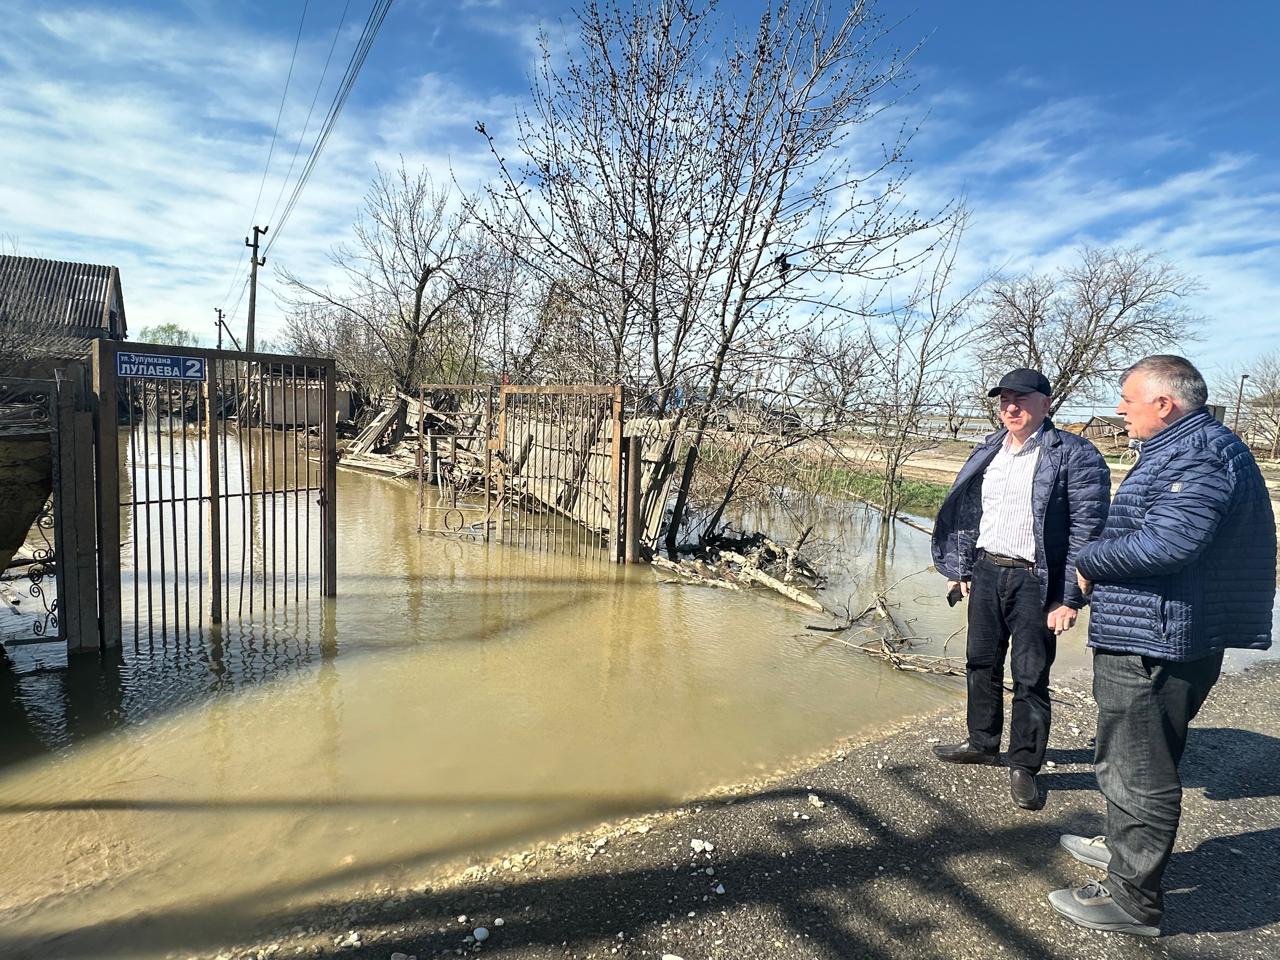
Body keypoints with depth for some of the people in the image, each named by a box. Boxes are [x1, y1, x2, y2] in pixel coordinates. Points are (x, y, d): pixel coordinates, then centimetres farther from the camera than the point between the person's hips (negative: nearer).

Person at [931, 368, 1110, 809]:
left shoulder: (1074, 455, -9)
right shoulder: (987, 452, 10)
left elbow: (1086, 529, -12)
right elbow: (964, 512, 15)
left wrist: (1070, 598, -15)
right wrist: (959, 569, 12)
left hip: (1036, 582, -6)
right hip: (986, 572, 6)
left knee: (1030, 677, 4)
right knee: (981, 664, 16)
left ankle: (1024, 765, 21)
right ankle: (982, 743, 35)